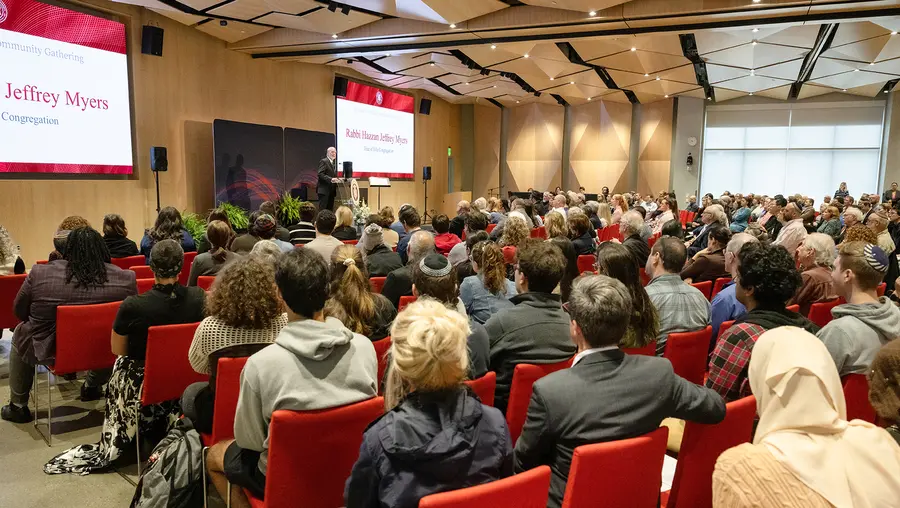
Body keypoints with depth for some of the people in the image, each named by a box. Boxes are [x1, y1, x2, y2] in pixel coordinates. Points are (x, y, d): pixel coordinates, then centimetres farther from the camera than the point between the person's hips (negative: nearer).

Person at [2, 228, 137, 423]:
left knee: (20, 334, 30)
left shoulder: (39, 274, -11)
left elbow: (19, 311, 4)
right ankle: (92, 386, 43)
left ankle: (18, 406, 36)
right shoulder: (125, 278, -12)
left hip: (50, 351, 0)